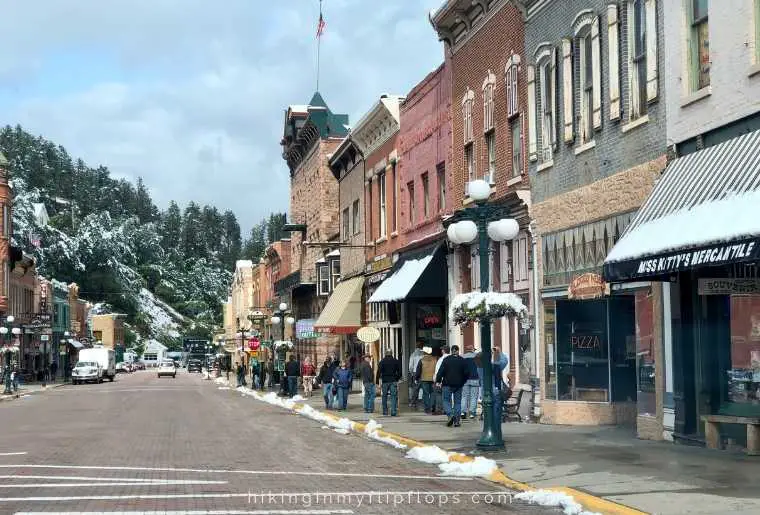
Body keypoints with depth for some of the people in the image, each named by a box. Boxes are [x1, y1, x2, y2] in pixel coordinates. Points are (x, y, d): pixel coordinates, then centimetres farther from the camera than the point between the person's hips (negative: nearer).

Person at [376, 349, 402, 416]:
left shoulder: (382, 361, -1)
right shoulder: (396, 361, 3)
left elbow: (379, 372, -4)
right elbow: (399, 371, 6)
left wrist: (378, 382, -2)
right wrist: (397, 379, 20)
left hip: (385, 381, 0)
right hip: (393, 381, 0)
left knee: (384, 396, 11)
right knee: (394, 396, 0)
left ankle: (385, 411, 13)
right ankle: (393, 412, -9)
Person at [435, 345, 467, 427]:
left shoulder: (446, 359, -4)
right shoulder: (462, 360, 2)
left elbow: (441, 371, -8)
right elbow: (466, 373, 3)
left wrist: (438, 380, 0)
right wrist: (462, 382, 16)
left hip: (448, 384, -2)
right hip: (458, 385, 2)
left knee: (446, 400, 7)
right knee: (457, 402, 7)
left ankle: (450, 415, -16)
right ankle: (456, 421, 2)